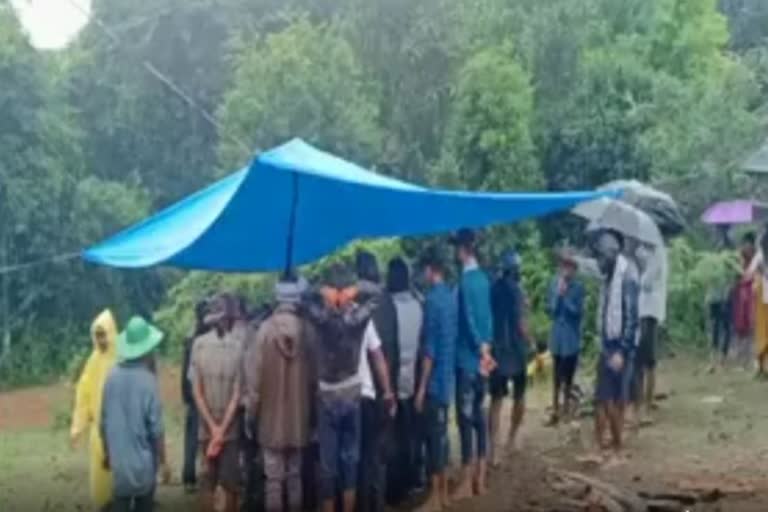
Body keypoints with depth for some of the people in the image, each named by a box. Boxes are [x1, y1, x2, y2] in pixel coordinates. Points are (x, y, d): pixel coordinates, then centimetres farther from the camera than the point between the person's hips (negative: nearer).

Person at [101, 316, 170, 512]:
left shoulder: (112, 376, -3)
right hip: (143, 461, -4)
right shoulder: (147, 380, -16)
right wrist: (163, 462, -4)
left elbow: (104, 421, 6)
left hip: (119, 460, 4)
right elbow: (156, 428, -14)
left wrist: (107, 452, 20)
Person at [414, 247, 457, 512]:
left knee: (434, 434, -3)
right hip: (448, 376, 8)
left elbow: (430, 348, -19)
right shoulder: (452, 296, 8)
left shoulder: (433, 299, -17)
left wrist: (421, 386, -15)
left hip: (435, 378, -8)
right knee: (441, 432, 14)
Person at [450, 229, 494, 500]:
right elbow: (487, 316, 11)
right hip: (481, 357, 8)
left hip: (467, 358, -8)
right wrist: (485, 346, 10)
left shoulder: (465, 280, -16)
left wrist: (480, 348, -7)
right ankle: (480, 478, 17)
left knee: (466, 417, -4)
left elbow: (469, 320, -17)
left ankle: (466, 483, 0)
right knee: (478, 414, 12)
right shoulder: (483, 278, 10)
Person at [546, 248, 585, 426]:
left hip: (572, 337, -1)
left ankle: (566, 408, 18)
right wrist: (558, 294, -17)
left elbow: (578, 311, -13)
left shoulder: (578, 287, -8)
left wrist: (565, 296, -21)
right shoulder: (554, 284, -2)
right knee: (557, 375, 4)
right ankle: (555, 409, 10)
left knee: (569, 374, 6)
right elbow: (550, 309, -3)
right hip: (558, 336, 1)